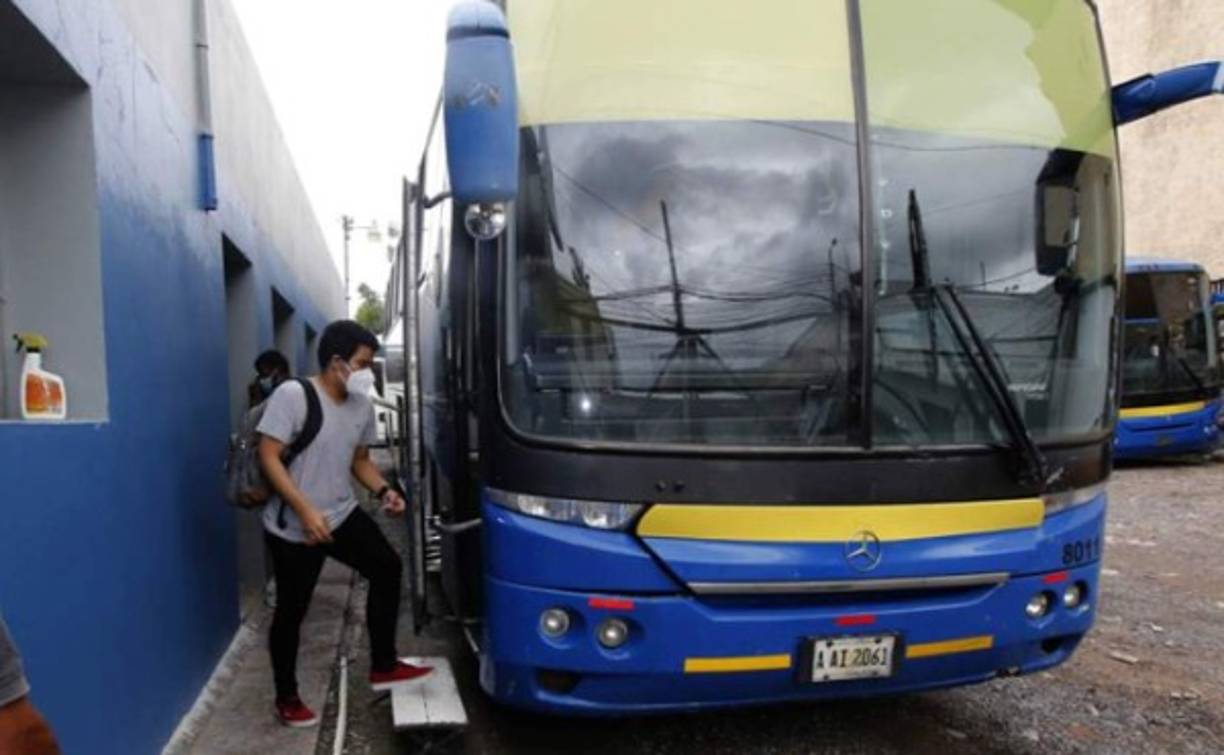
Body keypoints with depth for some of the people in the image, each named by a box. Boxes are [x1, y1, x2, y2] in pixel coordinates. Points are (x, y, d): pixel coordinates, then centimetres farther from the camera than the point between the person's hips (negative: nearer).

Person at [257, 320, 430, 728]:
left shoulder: (362, 405, 2)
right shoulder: (292, 395, -18)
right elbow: (268, 457, -20)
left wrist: (383, 490, -4)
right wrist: (306, 512, -26)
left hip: (342, 515, 7)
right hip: (293, 527, -7)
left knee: (388, 567, 6)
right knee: (291, 612, 6)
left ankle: (383, 666, 19)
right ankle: (287, 699, 25)